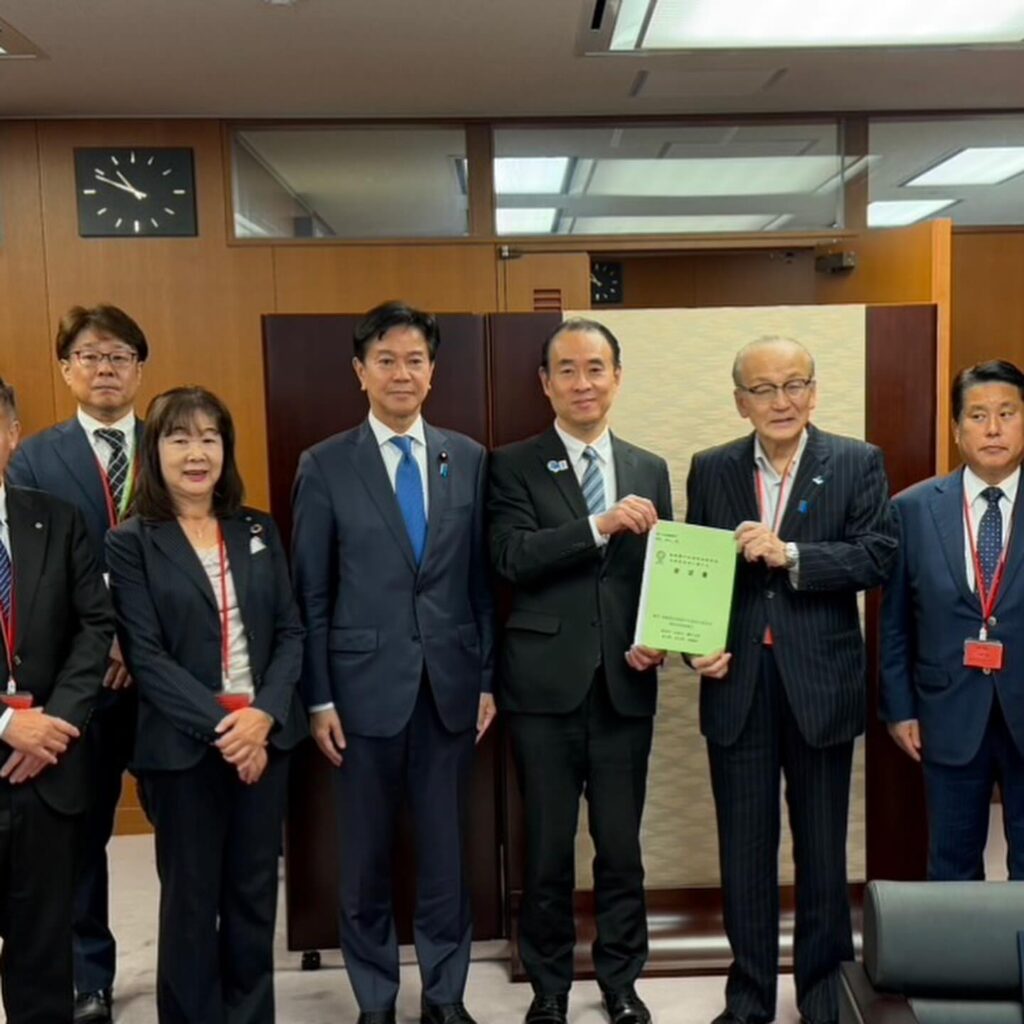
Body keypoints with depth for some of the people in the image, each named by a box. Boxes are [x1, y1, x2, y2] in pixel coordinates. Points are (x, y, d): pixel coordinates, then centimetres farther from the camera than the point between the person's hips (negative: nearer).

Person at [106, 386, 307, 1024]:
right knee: (191, 898, 9)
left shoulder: (259, 531, 7)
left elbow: (290, 632, 4)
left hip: (265, 735, 3)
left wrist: (263, 715, -11)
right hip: (182, 745, -3)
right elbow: (145, 656, -9)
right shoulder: (131, 543, -3)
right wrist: (220, 724, -16)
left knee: (255, 892, 12)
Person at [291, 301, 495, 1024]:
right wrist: (318, 698, -4)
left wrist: (488, 679, 4)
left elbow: (483, 580, 6)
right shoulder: (325, 466, -2)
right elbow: (310, 594, -2)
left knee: (446, 850, 12)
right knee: (366, 856, 11)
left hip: (450, 685, 2)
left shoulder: (470, 459, 4)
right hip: (365, 685, -1)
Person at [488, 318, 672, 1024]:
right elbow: (512, 558, -15)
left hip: (625, 686, 3)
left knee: (622, 847, 12)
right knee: (548, 849, 10)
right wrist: (600, 525, -24)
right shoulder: (514, 466, -1)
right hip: (546, 684, -2)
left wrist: (657, 640, -6)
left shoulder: (650, 471, 10)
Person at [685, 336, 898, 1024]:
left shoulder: (858, 464, 0)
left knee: (823, 851, 13)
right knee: (744, 852, 12)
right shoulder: (710, 470, 6)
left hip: (821, 686, -1)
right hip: (736, 687, 2)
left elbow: (879, 557, -11)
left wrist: (790, 554, -22)